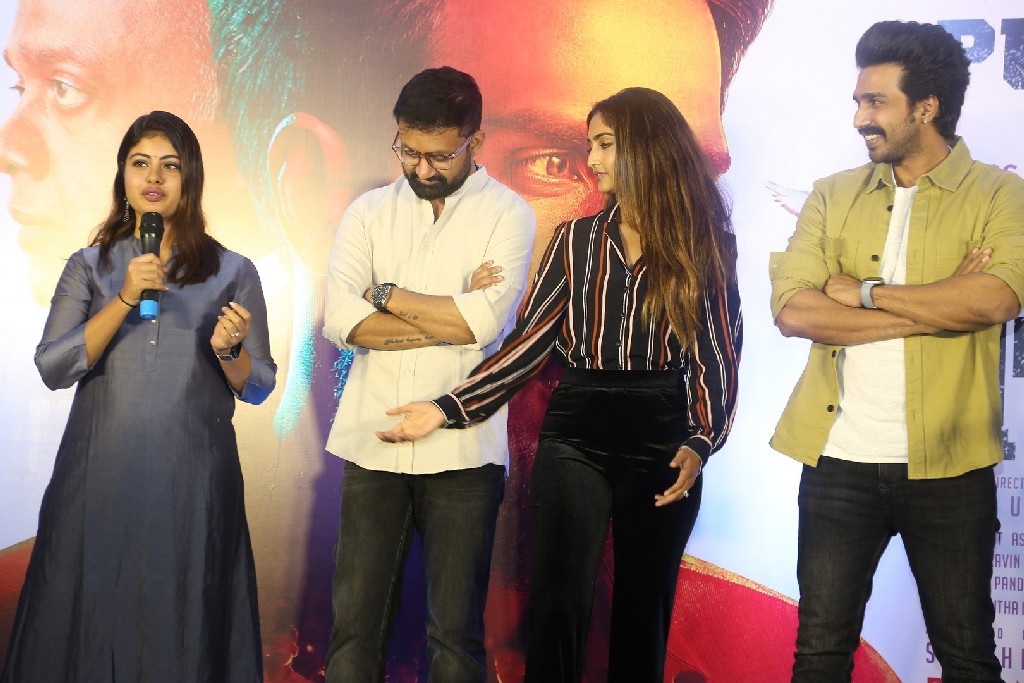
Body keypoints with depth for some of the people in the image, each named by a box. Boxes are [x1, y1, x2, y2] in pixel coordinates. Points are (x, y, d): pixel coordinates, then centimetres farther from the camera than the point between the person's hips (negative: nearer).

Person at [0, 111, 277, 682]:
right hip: (100, 479, 1)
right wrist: (125, 299, -14)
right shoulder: (90, 266, 8)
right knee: (92, 627, 5)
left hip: (192, 483, -1)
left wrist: (228, 351, -13)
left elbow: (258, 388, 7)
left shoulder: (233, 272, 6)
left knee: (183, 630, 3)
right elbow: (52, 368, -5)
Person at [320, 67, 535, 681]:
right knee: (356, 622, 4)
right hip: (373, 442, 2)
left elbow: (484, 320, -15)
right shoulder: (369, 212, 10)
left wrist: (384, 293, -4)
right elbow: (341, 320, -5)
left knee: (456, 629, 5)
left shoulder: (507, 213, 2)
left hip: (462, 450, -2)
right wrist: (452, 318, -10)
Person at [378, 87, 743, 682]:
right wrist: (448, 409, -6)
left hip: (663, 437, -1)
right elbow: (530, 341, 4)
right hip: (575, 436, 1)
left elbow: (718, 356, -1)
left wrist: (700, 443, -16)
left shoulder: (705, 244, 3)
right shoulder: (576, 240, 9)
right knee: (560, 602, -6)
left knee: (645, 608, 6)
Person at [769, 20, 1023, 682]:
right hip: (839, 459, 2)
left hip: (948, 466, -2)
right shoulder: (833, 196, 8)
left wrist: (866, 292, -11)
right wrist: (936, 308, -12)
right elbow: (792, 310, -7)